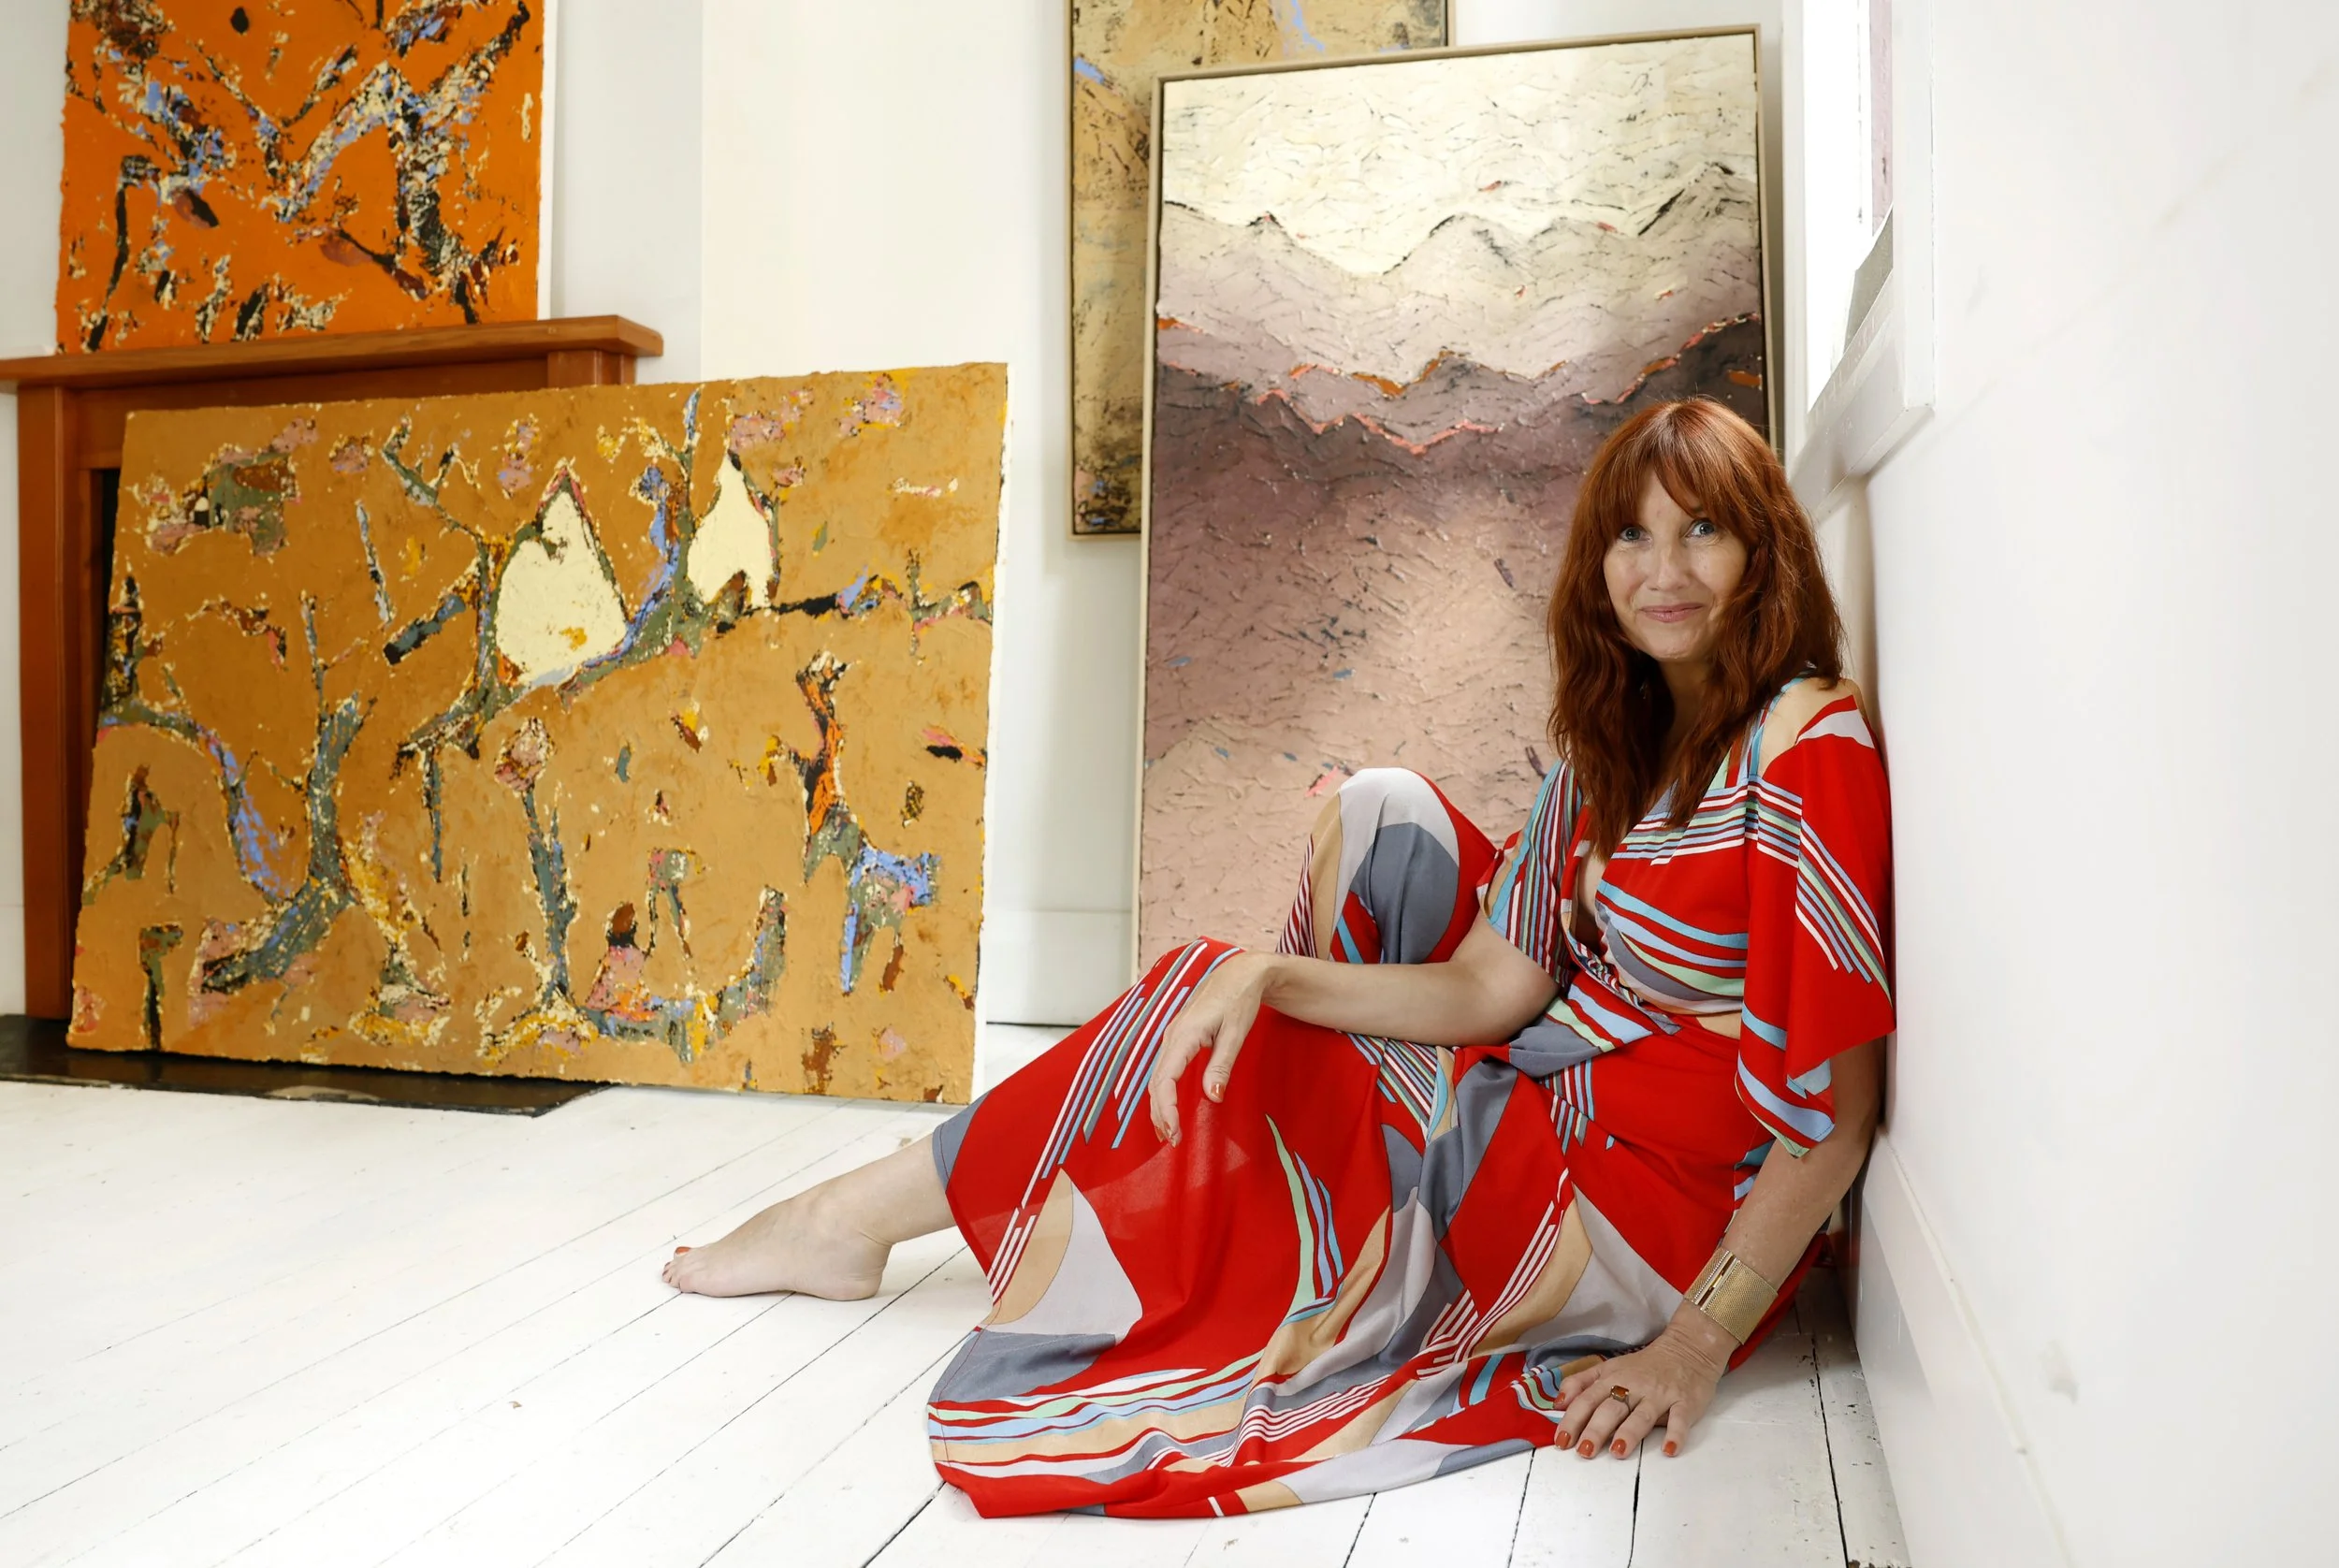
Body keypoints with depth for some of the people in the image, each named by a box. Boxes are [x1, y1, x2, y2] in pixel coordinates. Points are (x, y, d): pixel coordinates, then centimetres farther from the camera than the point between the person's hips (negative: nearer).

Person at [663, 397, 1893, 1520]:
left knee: (1225, 1063, -10)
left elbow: (1839, 1102, -19)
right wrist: (1267, 976, -16)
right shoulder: (1612, 741, 7)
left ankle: (874, 1209, 13)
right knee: (1381, 817, 2)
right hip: (1559, 1099, 7)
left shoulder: (1807, 746, -17)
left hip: (1659, 1211, -7)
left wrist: (1701, 1341, -22)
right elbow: (1495, 990, -2)